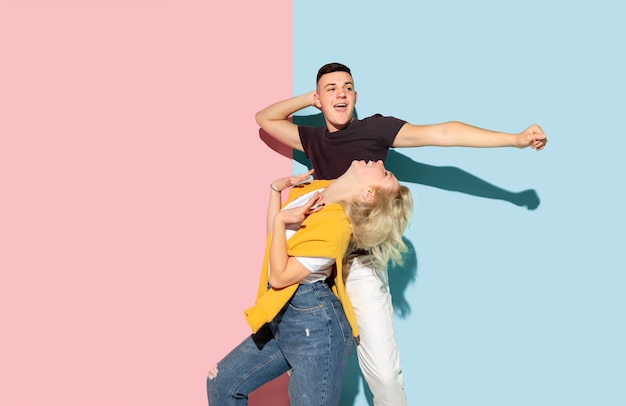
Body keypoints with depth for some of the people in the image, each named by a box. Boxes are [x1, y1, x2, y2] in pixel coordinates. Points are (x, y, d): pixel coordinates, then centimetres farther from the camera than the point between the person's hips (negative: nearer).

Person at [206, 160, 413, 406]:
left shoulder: (334, 223, -24)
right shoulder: (313, 190, 3)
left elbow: (279, 277, -20)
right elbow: (275, 235, 19)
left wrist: (280, 220, -16)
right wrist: (275, 189, 7)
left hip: (314, 324, -9)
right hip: (284, 318, 9)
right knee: (221, 383, 12)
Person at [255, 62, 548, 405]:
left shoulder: (375, 128, -2)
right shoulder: (313, 139, 12)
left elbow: (441, 134, -11)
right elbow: (265, 119, 23)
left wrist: (516, 139, -17)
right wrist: (309, 98, 11)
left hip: (361, 264, -4)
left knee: (384, 374, -9)